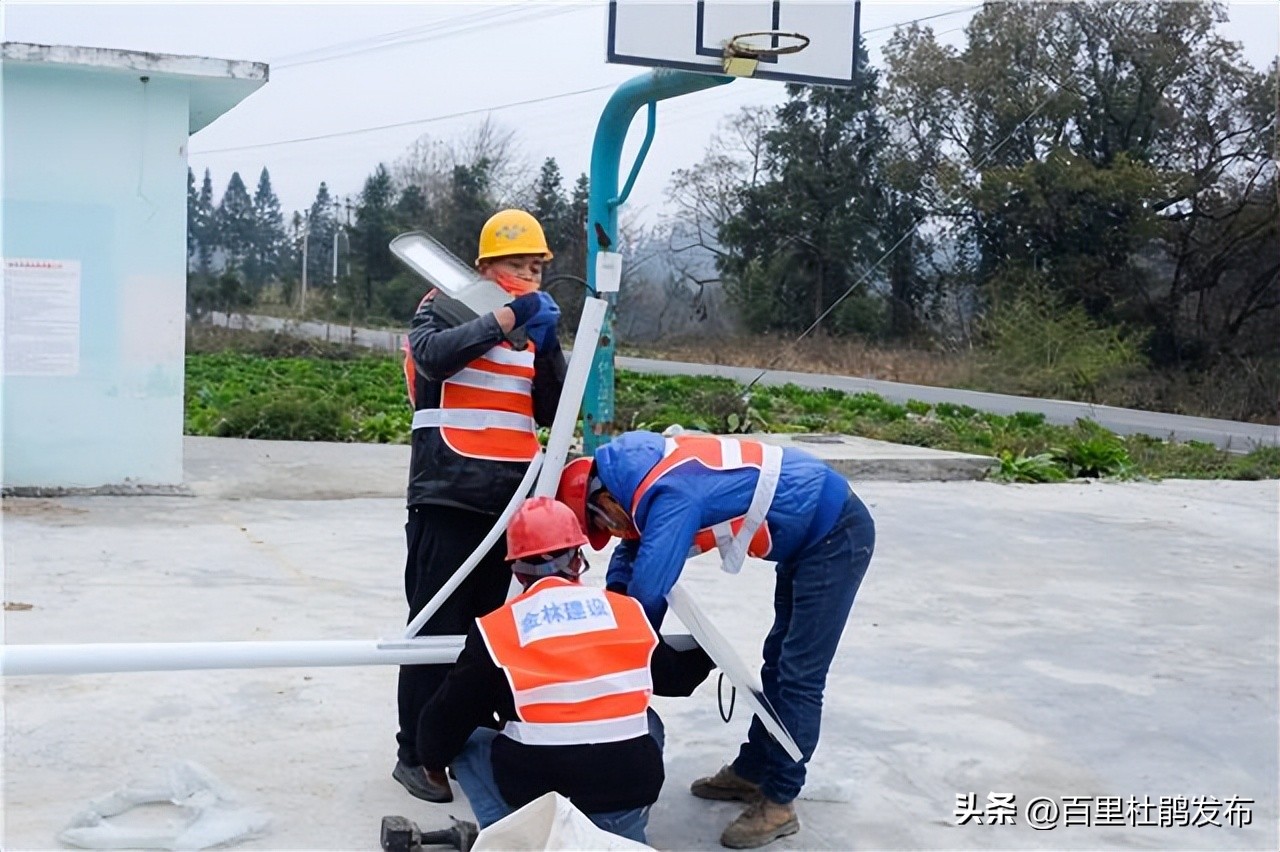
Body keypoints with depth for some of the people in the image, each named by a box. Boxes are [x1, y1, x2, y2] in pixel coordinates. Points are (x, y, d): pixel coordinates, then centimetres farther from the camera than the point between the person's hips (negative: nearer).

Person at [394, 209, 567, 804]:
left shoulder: (535, 327, 15)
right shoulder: (447, 308, 0)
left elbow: (553, 411, 5)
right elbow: (432, 355, -23)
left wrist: (546, 346, -10)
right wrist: (505, 320, -29)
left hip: (507, 503, 6)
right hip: (447, 499, -6)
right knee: (437, 628, -4)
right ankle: (414, 753, 5)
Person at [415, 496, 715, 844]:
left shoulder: (494, 631, 0)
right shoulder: (629, 611, 6)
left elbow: (447, 720, 7)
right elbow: (675, 677, 23)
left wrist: (433, 759, 29)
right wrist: (706, 653, 45)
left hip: (534, 794, -2)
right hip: (628, 794, 2)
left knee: (466, 743, 22)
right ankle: (625, 832, 21)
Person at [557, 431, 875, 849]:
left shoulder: (670, 496, -27)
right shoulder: (648, 475, 1)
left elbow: (648, 592, -25)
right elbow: (632, 550, 15)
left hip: (837, 534, -10)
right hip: (812, 531, 10)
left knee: (798, 676, -7)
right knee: (779, 662, 17)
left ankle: (778, 803, 0)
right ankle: (751, 772, 28)